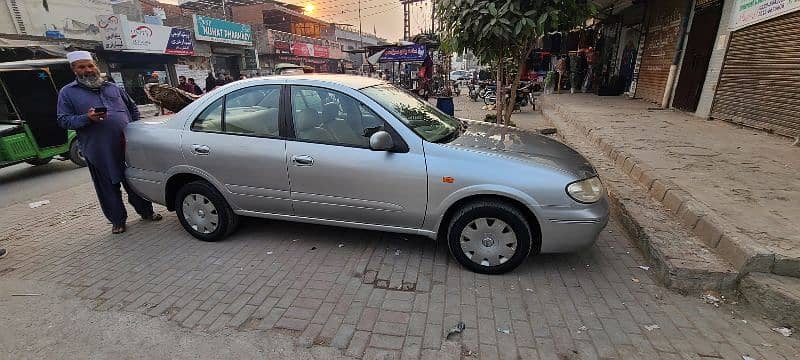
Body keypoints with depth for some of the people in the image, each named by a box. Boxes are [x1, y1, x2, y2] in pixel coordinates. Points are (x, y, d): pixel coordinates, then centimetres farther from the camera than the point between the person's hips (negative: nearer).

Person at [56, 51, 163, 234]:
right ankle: (118, 220, 17)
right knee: (109, 187, 5)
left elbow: (133, 108, 24)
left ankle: (146, 212, 22)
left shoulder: (113, 87, 15)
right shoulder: (68, 92, 6)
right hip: (99, 152, -2)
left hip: (128, 146, 2)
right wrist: (87, 118, -16)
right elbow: (63, 120, 1)